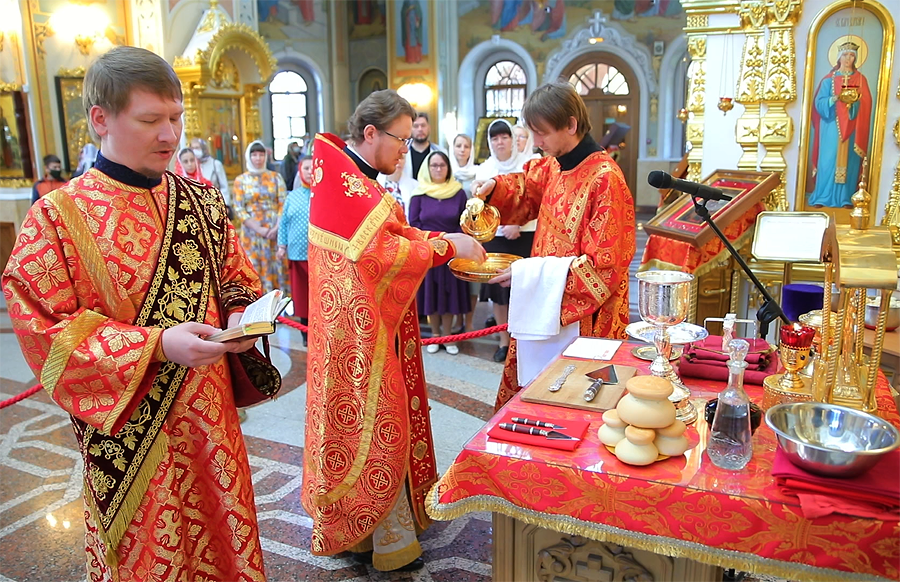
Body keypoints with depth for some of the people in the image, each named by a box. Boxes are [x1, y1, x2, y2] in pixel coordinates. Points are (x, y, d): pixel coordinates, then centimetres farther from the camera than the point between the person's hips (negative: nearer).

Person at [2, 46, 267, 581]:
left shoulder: (202, 202, 3)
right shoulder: (59, 217, -10)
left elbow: (239, 283, 11)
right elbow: (45, 332, -12)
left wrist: (241, 318, -11)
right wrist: (156, 345, -23)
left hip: (212, 419, 4)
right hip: (129, 429, -4)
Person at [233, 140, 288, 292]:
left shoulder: (275, 177, 7)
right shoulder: (241, 180, 6)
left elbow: (284, 204, 2)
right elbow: (239, 209, -1)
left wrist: (277, 228, -12)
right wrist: (259, 229, -11)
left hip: (276, 231, 0)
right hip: (252, 232, 0)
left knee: (279, 267, 1)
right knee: (257, 270, 1)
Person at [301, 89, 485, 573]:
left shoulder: (357, 178, 13)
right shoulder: (344, 185, -19)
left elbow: (391, 235, 12)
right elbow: (381, 253, -25)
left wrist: (444, 238, -1)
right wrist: (447, 246, -17)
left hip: (375, 324, 10)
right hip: (360, 328, -10)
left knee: (378, 417, 18)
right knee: (372, 423, 1)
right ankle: (380, 537, 17)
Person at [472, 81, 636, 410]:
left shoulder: (605, 179, -20)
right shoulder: (553, 167, 4)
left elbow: (604, 266, -20)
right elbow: (527, 187, 27)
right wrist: (494, 188, 4)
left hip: (584, 317, -7)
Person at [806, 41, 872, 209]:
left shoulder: (860, 79, 9)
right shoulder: (829, 79, 7)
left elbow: (865, 105, 2)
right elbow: (819, 102, -1)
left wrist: (854, 102, -18)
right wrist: (834, 99, -19)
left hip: (851, 128, 1)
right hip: (831, 126, -1)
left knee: (848, 161, -1)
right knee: (828, 160, -5)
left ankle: (845, 199, 1)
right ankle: (821, 197, -2)